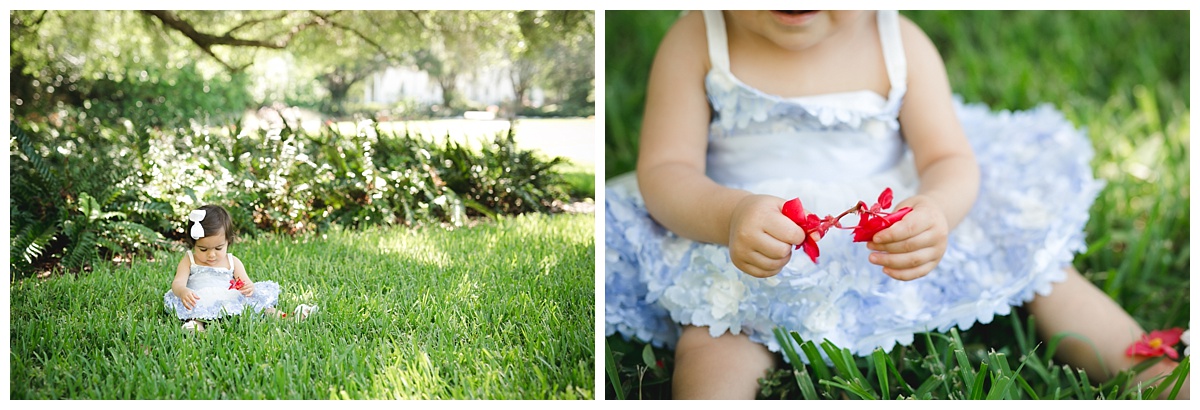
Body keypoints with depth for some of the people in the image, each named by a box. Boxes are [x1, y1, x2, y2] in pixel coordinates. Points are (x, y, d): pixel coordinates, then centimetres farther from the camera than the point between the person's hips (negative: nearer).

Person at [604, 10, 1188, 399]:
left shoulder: (899, 44, -5)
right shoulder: (697, 43, -10)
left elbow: (953, 162, -7)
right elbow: (663, 171, -14)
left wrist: (935, 211, -33)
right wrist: (730, 215, -37)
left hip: (897, 248, 3)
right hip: (751, 258, -2)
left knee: (1037, 259, 0)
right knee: (710, 339, -31)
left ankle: (1156, 379, 11)